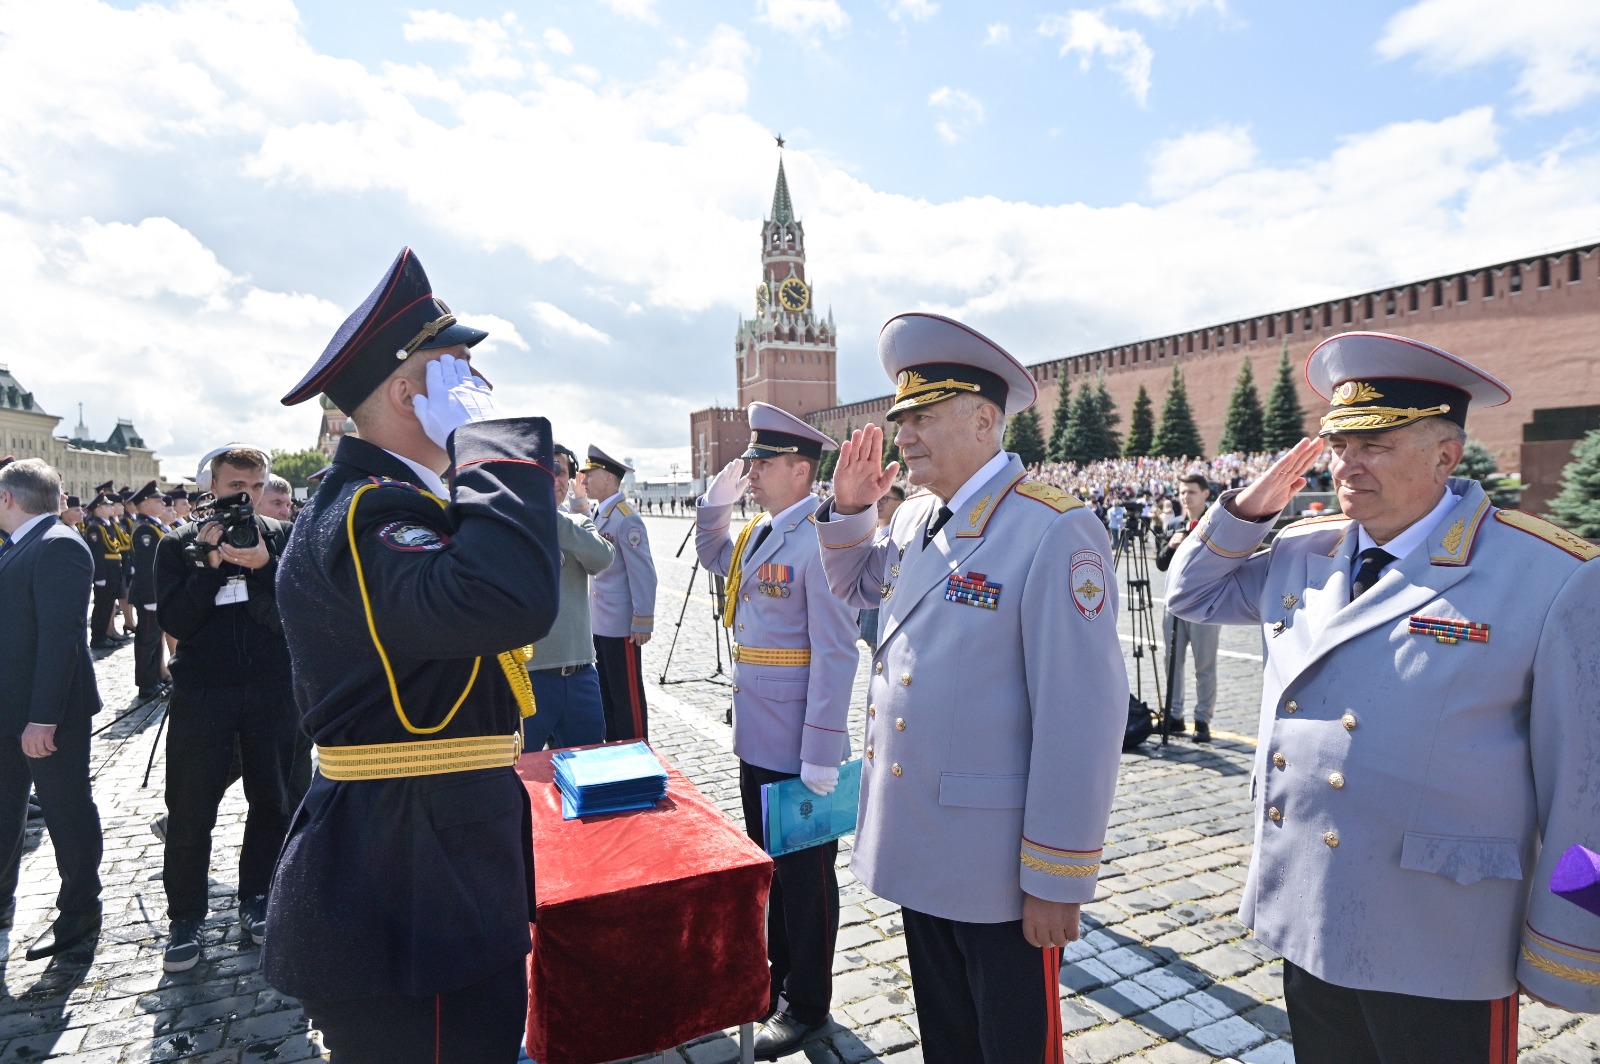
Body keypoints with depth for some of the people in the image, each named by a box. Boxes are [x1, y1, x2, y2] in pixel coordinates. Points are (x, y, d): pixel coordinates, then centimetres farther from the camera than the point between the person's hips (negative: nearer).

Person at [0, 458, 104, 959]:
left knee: (67, 810, 5)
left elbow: (61, 635, -24)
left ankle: (79, 910, 21)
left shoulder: (58, 546, -19)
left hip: (49, 711, -9)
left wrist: (44, 716, -26)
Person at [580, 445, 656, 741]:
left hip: (621, 626, -9)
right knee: (607, 693, 17)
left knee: (628, 697, 2)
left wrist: (642, 622, -20)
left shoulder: (626, 519, -17)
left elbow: (643, 573, -19)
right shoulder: (598, 514, 11)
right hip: (600, 624, 9)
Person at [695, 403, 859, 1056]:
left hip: (799, 748, -8)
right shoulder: (755, 534, 7)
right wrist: (715, 504, 9)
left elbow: (835, 656, -22)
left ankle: (807, 1003, 29)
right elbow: (713, 560, 29)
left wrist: (820, 759, -22)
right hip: (755, 739, 9)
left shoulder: (819, 540, -20)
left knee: (805, 873, 10)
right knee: (768, 865, 23)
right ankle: (778, 973, 43)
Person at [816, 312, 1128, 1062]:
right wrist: (848, 508, 4)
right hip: (917, 848, 7)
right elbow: (856, 586, 24)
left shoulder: (1052, 531, -20)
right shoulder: (913, 519, 4)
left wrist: (1056, 881, -16)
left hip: (999, 868, -7)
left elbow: (1082, 717, -21)